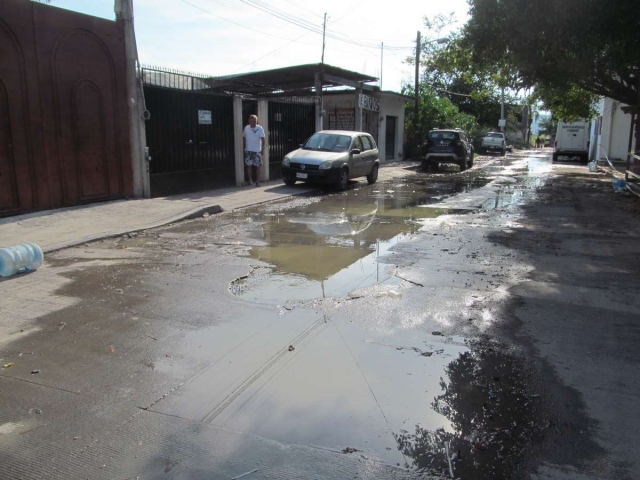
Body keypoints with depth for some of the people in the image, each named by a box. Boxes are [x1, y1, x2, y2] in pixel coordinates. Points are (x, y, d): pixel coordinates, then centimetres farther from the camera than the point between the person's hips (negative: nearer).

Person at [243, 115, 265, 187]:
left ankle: (257, 181, 8)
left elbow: (262, 139, -15)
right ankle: (249, 180, 15)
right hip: (248, 150, 3)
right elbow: (243, 137, 15)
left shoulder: (260, 129, -7)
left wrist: (262, 148, -25)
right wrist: (243, 146, 11)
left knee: (257, 166, 0)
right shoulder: (246, 128, 4)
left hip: (257, 150, -3)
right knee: (248, 165, 4)